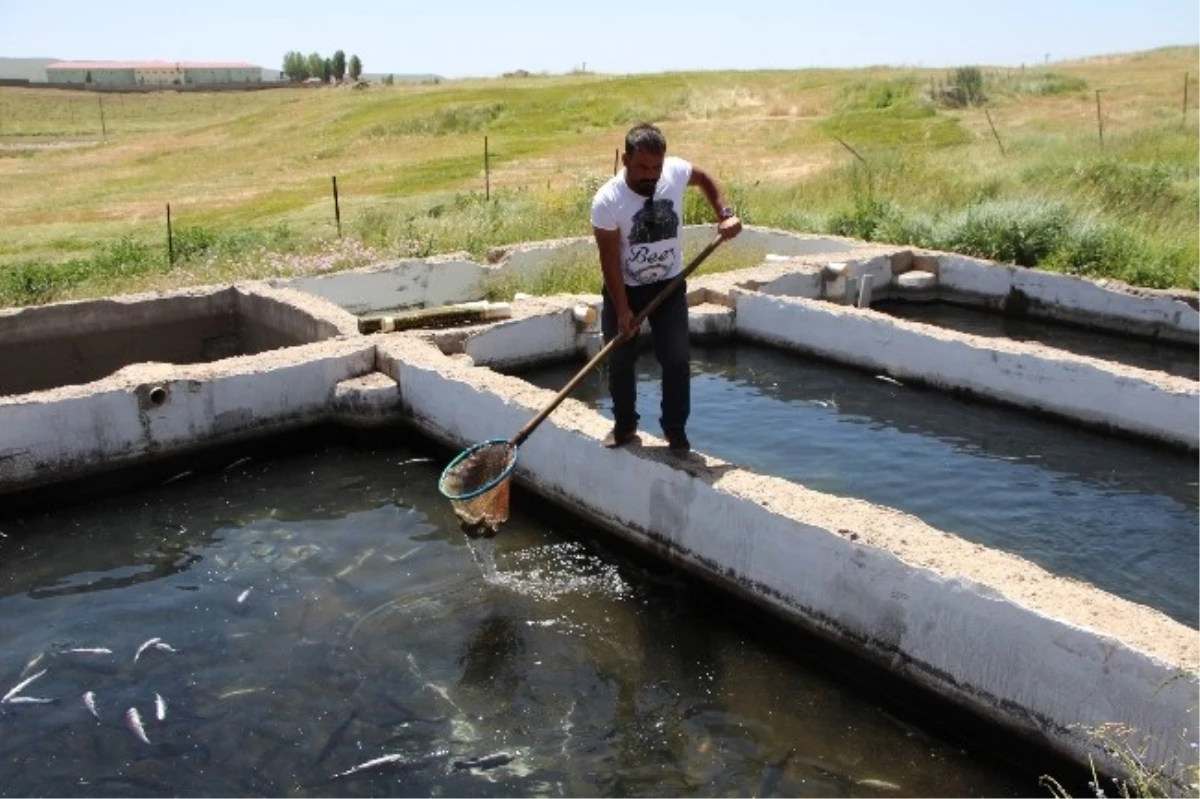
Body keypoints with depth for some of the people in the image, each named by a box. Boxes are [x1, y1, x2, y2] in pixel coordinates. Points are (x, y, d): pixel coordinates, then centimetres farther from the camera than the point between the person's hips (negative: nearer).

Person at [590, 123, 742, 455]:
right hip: (624, 287, -2)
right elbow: (609, 260, -18)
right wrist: (622, 310, -17)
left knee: (677, 359, 0)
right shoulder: (607, 201, -25)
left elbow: (704, 179, 8)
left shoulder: (676, 171, -16)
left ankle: (675, 429, 17)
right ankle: (624, 425, 28)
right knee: (620, 361, 8)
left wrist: (725, 214, -5)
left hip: (669, 285, 2)